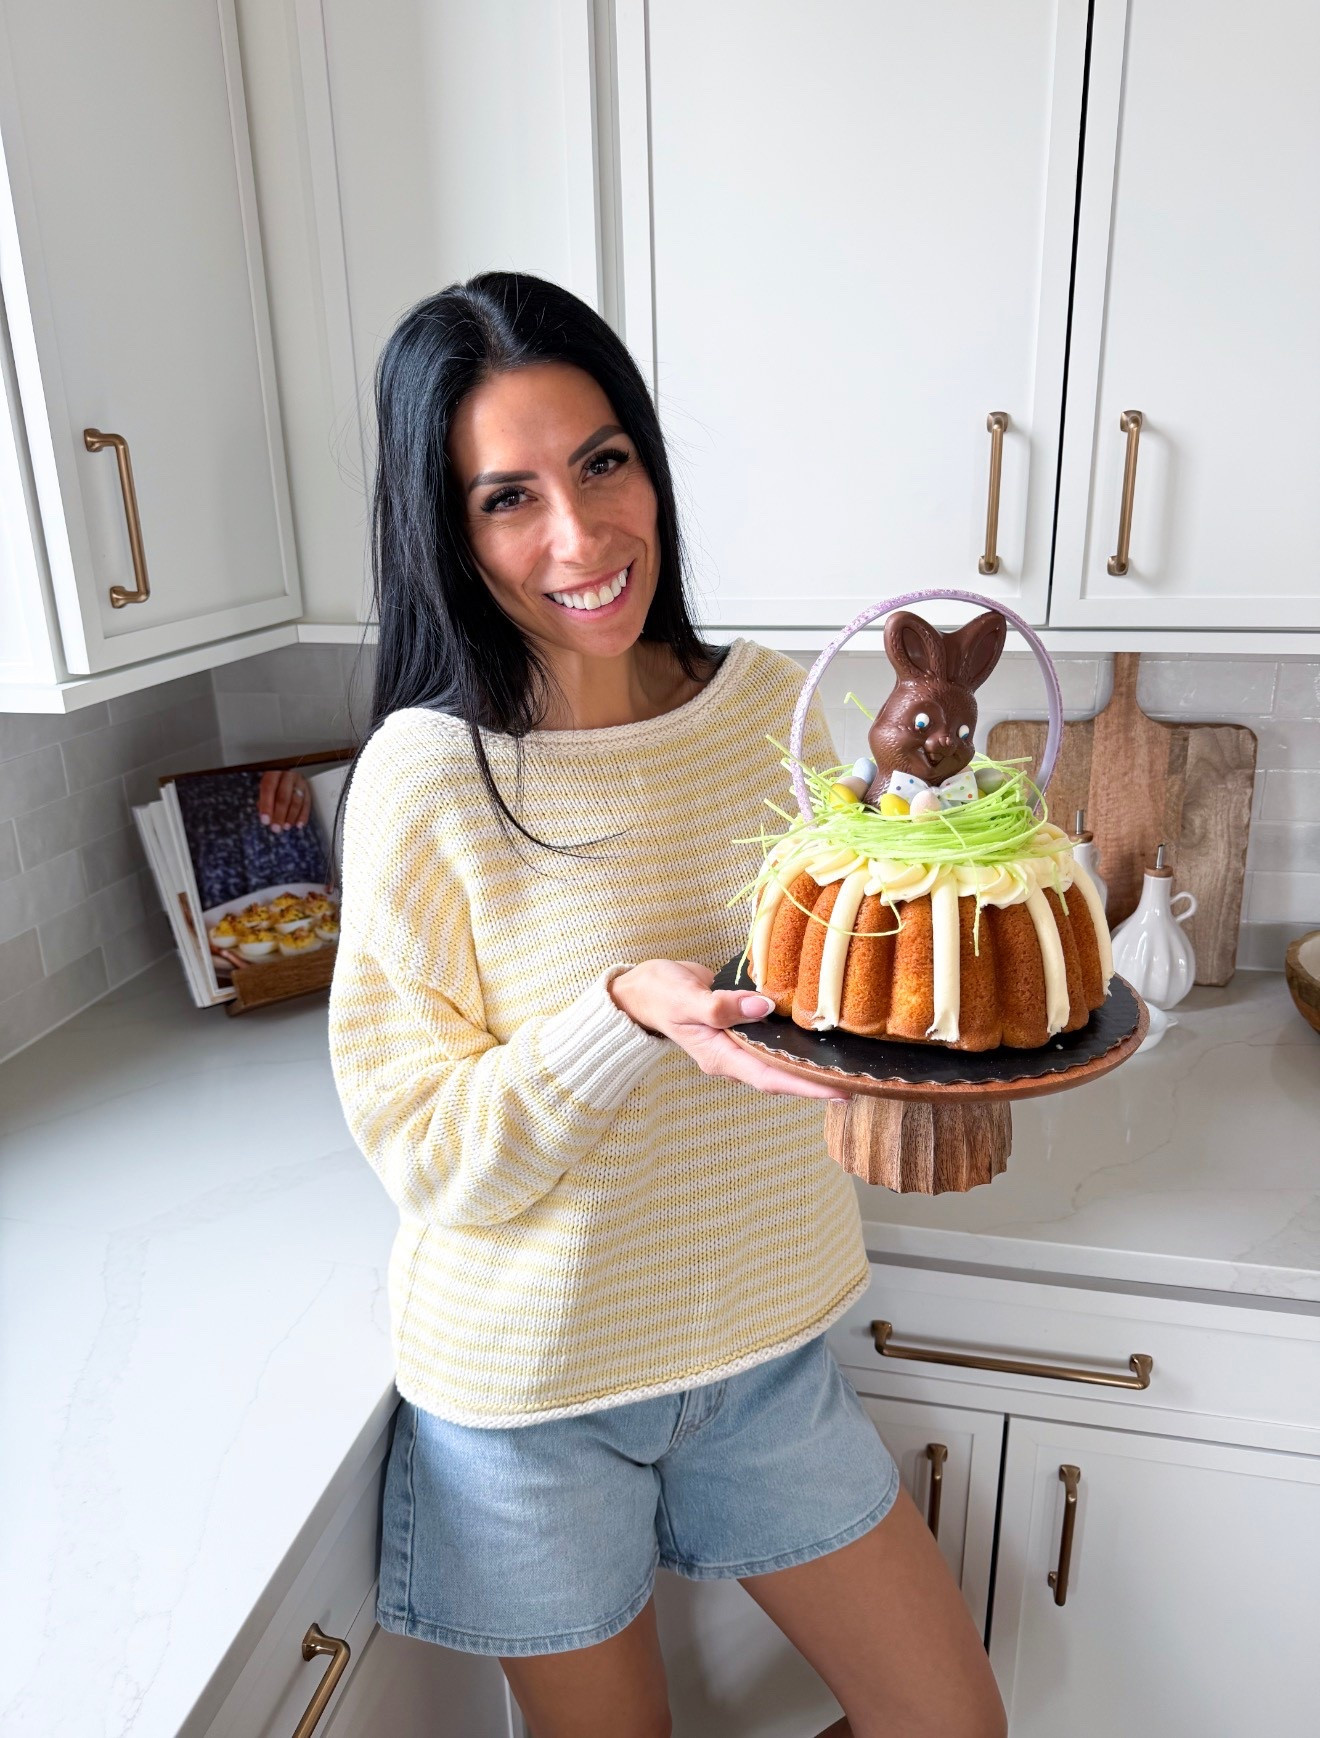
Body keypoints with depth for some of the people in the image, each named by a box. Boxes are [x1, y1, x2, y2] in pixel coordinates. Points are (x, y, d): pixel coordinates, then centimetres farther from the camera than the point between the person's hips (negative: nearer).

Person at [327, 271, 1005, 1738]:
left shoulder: (769, 704, -8)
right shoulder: (428, 778, -21)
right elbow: (427, 1155, -17)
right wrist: (629, 1015, -33)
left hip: (764, 1343, 4)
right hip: (533, 1395, -3)